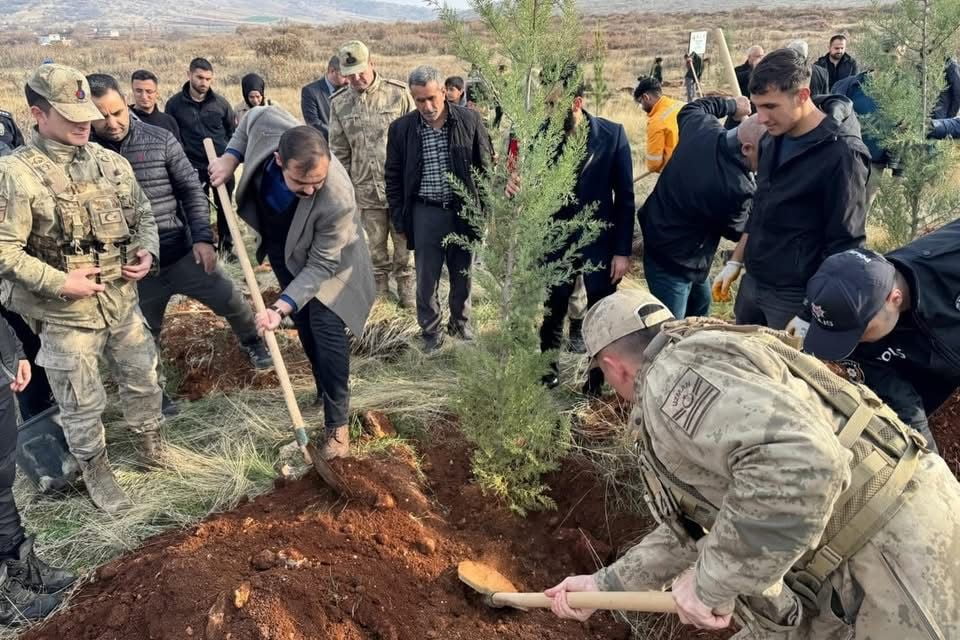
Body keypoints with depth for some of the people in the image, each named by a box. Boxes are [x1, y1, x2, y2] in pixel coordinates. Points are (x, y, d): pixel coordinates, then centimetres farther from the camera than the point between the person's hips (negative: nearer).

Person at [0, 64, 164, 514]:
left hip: (122, 302, 5)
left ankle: (152, 447, 44)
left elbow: (143, 215, 13)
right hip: (65, 314, -5)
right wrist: (59, 282, -20)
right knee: (82, 405, 10)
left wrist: (147, 251, -5)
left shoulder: (111, 163, 1)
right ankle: (96, 473, 33)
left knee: (143, 378, 20)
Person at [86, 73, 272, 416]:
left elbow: (192, 190, -1)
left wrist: (202, 238, -11)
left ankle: (252, 343, 39)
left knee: (231, 300, 8)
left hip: (183, 253, 1)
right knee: (144, 336, 15)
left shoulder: (160, 139, -7)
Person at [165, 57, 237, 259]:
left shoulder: (220, 102, 2)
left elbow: (233, 130, 11)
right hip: (194, 167, -1)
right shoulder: (175, 104, -3)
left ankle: (225, 246, 22)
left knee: (224, 207, 9)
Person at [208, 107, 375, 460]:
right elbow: (255, 115, -3)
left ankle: (337, 423, 2)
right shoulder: (268, 123, -32)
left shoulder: (338, 200, -43)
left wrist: (281, 307, -37)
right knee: (305, 326, 17)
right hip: (282, 250, 5)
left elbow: (320, 266, -31)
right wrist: (231, 156, -13)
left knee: (326, 331, -11)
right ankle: (325, 389, 37)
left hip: (325, 260, -5)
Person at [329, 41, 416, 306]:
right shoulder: (339, 103, 4)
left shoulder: (398, 93, -5)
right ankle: (379, 284, 31)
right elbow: (339, 150, 9)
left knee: (403, 241, 8)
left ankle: (406, 285, 25)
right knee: (375, 242, 14)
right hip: (365, 187, 2)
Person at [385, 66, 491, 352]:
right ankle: (431, 332, 24)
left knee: (463, 275, 14)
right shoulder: (401, 128, -3)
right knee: (426, 279, 6)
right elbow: (393, 177, 5)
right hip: (425, 213, 0)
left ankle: (461, 324, 36)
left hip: (464, 210, 0)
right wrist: (400, 218, 2)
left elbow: (485, 166, 3)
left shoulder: (470, 120, -5)